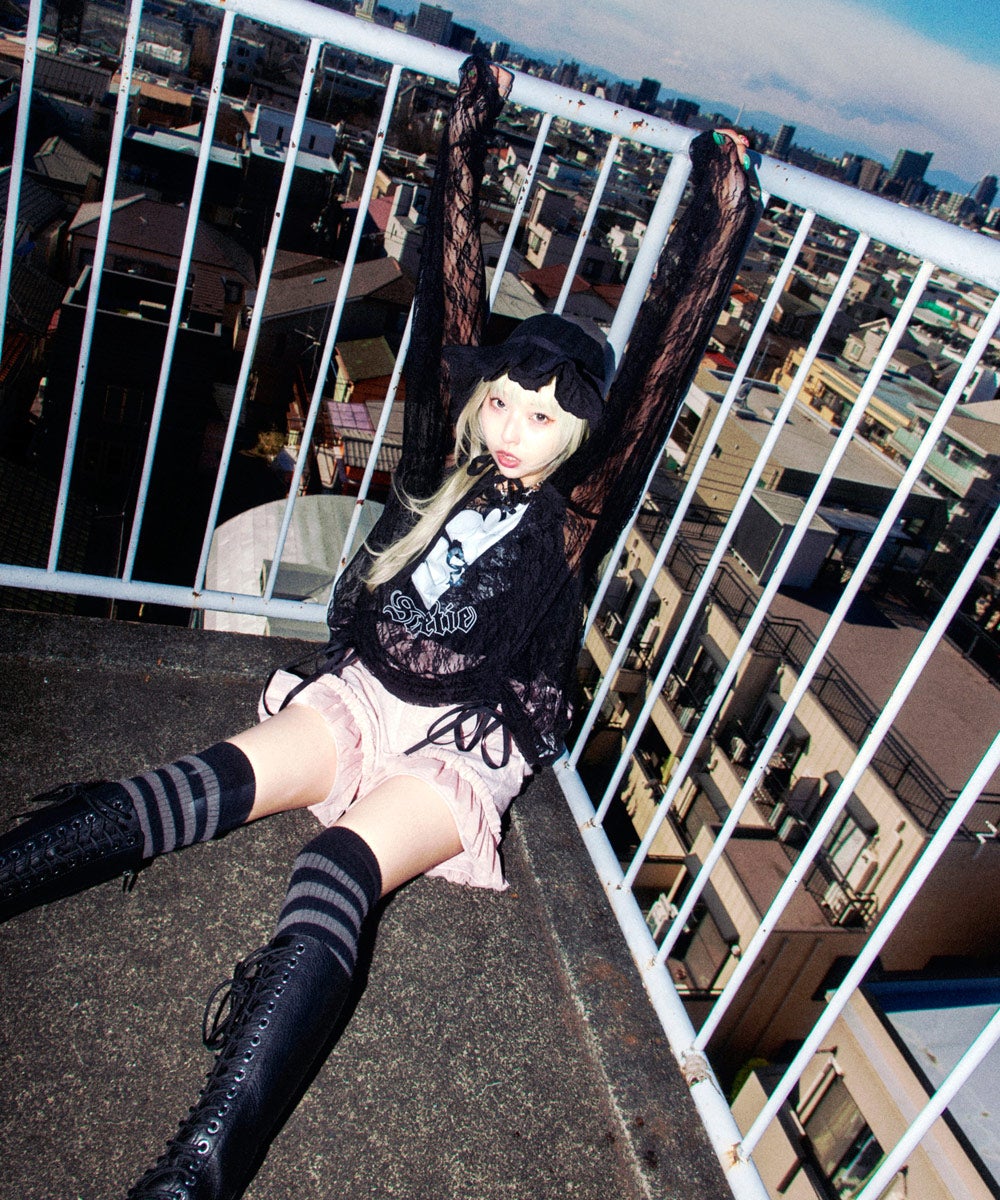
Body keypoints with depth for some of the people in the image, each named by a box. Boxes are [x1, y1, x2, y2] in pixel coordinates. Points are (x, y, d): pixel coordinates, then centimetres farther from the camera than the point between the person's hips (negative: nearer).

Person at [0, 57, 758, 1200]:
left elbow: (656, 371, -7)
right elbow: (447, 296, 5)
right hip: (354, 696, 4)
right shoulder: (445, 457, 5)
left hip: (461, 750, -4)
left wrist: (717, 219, -3)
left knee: (335, 874, -30)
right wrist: (469, 130, 7)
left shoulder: (574, 519, -2)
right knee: (205, 785, -22)